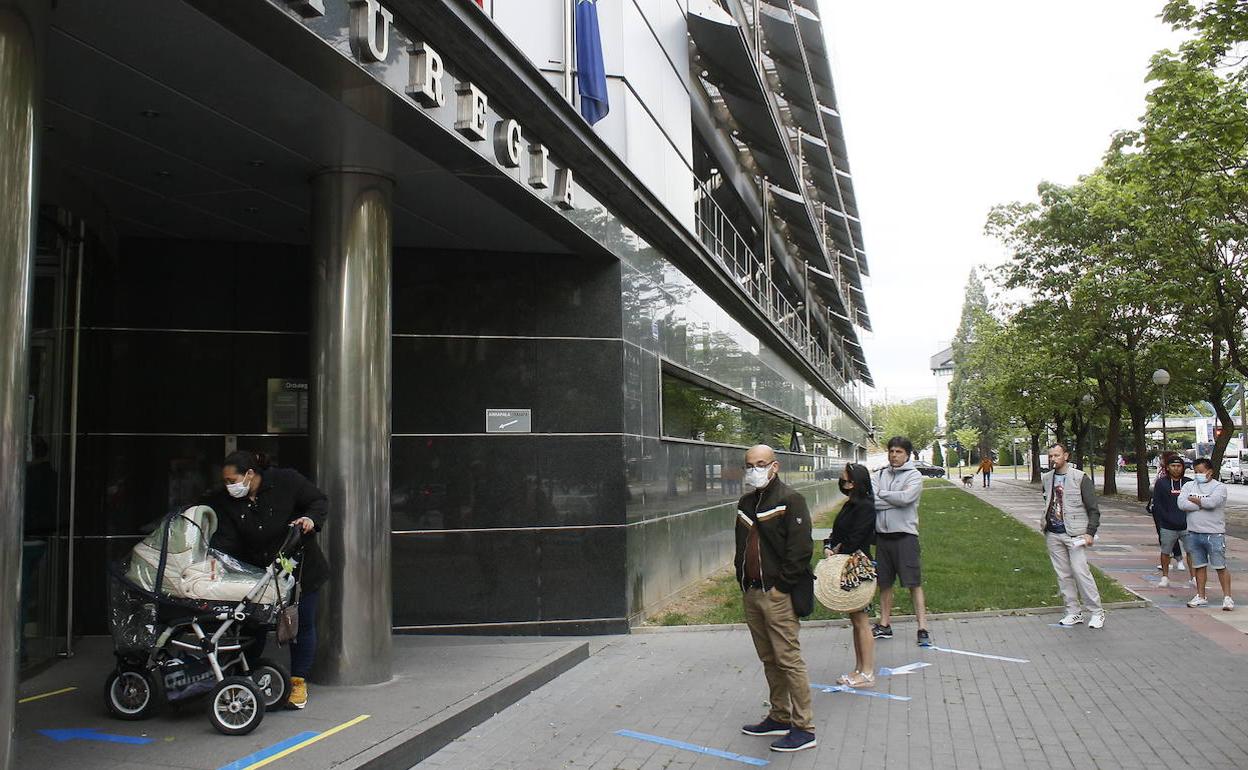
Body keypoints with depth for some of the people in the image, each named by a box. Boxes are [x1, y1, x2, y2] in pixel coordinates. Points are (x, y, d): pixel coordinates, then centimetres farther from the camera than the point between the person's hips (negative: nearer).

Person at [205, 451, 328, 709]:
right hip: (257, 572, 3)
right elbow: (226, 539, -14)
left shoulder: (286, 481, -16)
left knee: (302, 625, 6)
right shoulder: (226, 501, -7)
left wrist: (311, 518, -27)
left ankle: (298, 681, 19)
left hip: (299, 568, -2)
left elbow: (320, 500, -7)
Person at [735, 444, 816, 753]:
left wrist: (780, 586, -16)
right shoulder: (746, 502, 15)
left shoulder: (789, 500, -10)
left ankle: (804, 728, 2)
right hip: (751, 593, 8)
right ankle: (780, 718, 26)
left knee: (788, 660, -5)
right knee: (769, 659, 15)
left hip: (777, 594, -8)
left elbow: (800, 549, -16)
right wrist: (743, 581, 13)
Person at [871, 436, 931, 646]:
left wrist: (881, 494, -8)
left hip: (905, 535, -5)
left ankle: (923, 629, 1)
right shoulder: (880, 475, 10)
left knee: (914, 582, -4)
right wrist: (895, 500, -14)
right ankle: (884, 625, 23)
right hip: (883, 535, 5)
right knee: (884, 582, 13)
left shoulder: (914, 475, -2)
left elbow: (906, 497, -20)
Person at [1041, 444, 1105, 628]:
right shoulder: (1047, 478, 9)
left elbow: (1093, 509, -7)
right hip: (1053, 534, 6)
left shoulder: (1080, 478, -7)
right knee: (1063, 575, 8)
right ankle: (1074, 613, 17)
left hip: (1074, 534, -6)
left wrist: (1090, 532, -14)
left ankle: (1097, 613, 3)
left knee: (1081, 572, -9)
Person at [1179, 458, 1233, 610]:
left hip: (1214, 534, -4)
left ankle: (1227, 597, 8)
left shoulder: (1219, 487, -5)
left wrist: (1194, 500, -7)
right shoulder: (1189, 485, 7)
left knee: (1220, 567, 0)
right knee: (1199, 566, 11)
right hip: (1194, 533, 4)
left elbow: (1212, 502, -23)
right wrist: (1203, 504, -11)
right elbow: (1182, 504, -8)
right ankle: (1200, 596, 20)